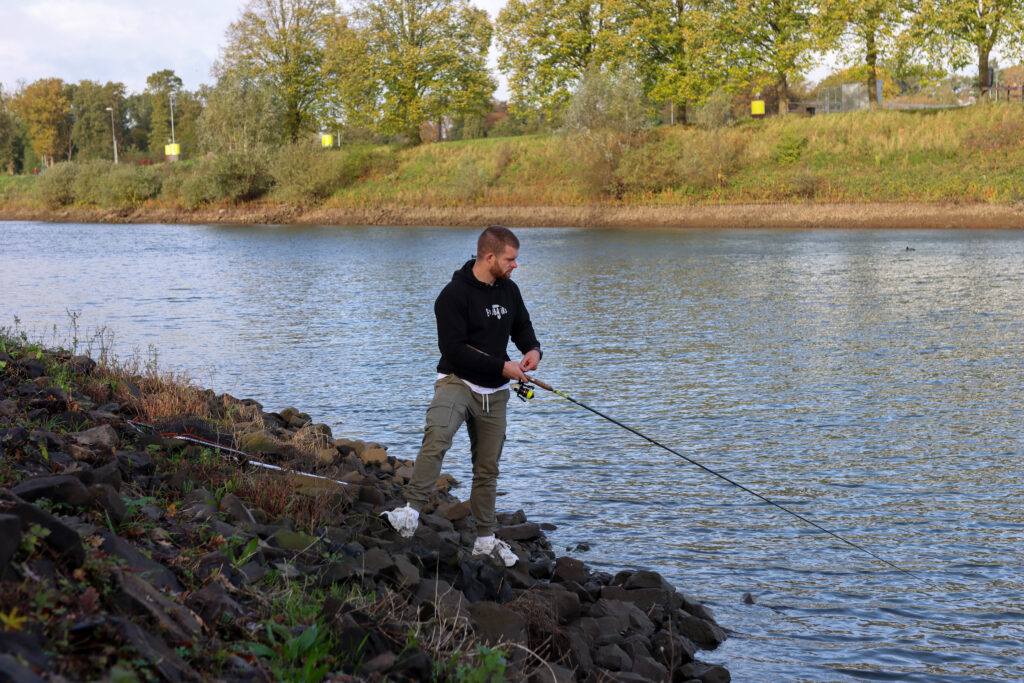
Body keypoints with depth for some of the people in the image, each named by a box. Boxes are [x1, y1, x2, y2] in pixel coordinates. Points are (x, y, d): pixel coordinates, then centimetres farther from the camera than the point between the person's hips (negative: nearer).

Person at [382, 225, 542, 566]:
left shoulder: (509, 290, 6)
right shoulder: (455, 295, -16)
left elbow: (522, 327, 21)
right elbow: (453, 350, -21)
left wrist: (532, 349, -3)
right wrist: (502, 367, -20)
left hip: (494, 391, 6)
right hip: (457, 381, -6)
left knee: (487, 467, 12)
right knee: (437, 435, -34)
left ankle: (485, 540, 25)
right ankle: (411, 511, -36)